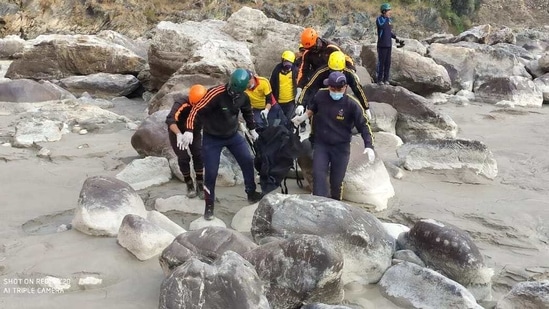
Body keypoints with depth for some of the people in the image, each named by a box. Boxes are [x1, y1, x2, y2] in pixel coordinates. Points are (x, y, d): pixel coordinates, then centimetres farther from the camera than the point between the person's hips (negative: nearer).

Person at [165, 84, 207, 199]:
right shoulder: (182, 105, -38)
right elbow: (170, 120, -51)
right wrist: (179, 134, -65)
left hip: (195, 132, 3)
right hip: (177, 132, -3)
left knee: (199, 156, -6)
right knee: (184, 158, -8)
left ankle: (200, 185, 7)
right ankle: (189, 185, 12)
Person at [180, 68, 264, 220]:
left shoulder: (243, 97, -8)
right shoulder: (215, 93, -29)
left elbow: (248, 112, 14)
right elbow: (196, 110, -28)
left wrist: (252, 129, 22)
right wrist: (189, 130, -35)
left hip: (233, 135, 5)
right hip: (212, 138, -5)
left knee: (248, 161, 5)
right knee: (211, 172, -5)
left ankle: (252, 194, 24)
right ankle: (209, 205, 11)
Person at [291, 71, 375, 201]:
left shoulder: (352, 104, -19)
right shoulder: (320, 95, -10)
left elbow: (363, 125, -13)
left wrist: (368, 146, -22)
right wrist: (303, 117, 4)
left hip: (341, 147, -2)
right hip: (321, 144, 2)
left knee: (337, 180, 9)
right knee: (318, 175, -10)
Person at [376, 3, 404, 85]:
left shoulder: (389, 20, 12)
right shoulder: (379, 19, -9)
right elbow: (381, 26, -30)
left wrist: (397, 39, 12)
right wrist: (386, 17, -21)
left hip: (389, 44, 7)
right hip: (382, 45, -7)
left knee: (388, 63, 7)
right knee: (381, 62, -4)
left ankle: (386, 79, 14)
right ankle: (379, 80, 3)